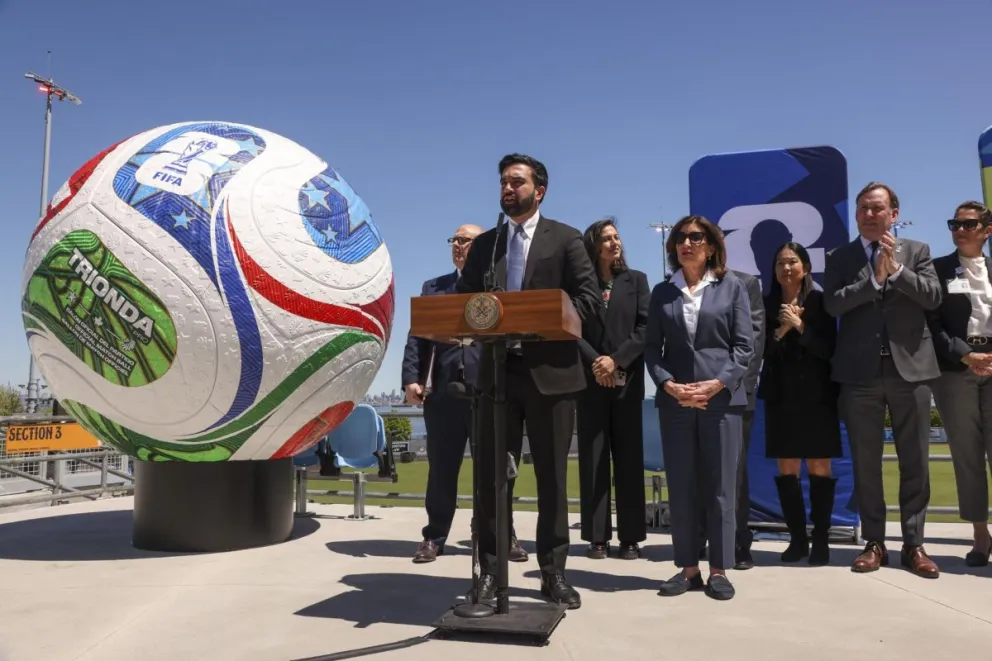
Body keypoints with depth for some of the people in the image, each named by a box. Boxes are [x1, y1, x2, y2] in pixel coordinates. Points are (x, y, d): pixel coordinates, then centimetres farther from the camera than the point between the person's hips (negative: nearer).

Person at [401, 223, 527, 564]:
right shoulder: (433, 287, 16)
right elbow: (418, 337, 9)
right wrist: (411, 378, -4)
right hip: (444, 389, 2)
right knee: (441, 467, 8)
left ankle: (504, 535, 18)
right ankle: (434, 536, 18)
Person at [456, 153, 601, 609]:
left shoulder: (565, 239, 4)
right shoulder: (484, 244, 15)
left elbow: (589, 298, -3)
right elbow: (463, 301, 12)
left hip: (549, 372, -3)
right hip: (497, 371, 3)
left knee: (551, 476, 5)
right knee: (491, 474, 5)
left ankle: (553, 573, 17)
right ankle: (489, 571, 15)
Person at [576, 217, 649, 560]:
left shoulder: (636, 280, 9)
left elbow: (645, 327, 0)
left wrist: (617, 360, -11)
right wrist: (594, 361, -15)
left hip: (627, 380, 0)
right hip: (590, 381, 0)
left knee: (628, 458, 2)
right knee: (593, 459, 2)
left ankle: (630, 537, 8)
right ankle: (597, 537, 8)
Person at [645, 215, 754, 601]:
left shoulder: (731, 287, 5)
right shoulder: (663, 292, 10)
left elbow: (745, 345, -1)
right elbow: (652, 347, 6)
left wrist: (717, 384, -13)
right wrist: (668, 384, -11)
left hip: (721, 398, -2)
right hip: (675, 400, 2)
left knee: (720, 487, 3)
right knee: (680, 487, 5)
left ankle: (719, 570, 14)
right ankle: (688, 567, 15)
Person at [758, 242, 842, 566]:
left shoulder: (820, 301, 0)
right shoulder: (766, 304, 5)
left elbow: (829, 348, -7)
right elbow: (760, 350, 0)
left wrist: (799, 326, -16)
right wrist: (780, 331, -15)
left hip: (816, 393, -2)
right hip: (780, 395, 2)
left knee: (819, 467, 1)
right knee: (786, 468, 3)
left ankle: (821, 540, 9)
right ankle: (797, 539, 12)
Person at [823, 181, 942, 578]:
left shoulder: (917, 251, 10)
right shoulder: (840, 257, 7)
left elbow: (933, 298, -3)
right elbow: (833, 304, -7)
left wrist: (896, 269, -12)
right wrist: (875, 277, -13)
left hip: (910, 367, 1)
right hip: (861, 371, 0)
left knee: (915, 460, 4)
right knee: (865, 461, 4)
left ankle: (913, 544, 15)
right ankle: (874, 542, 15)